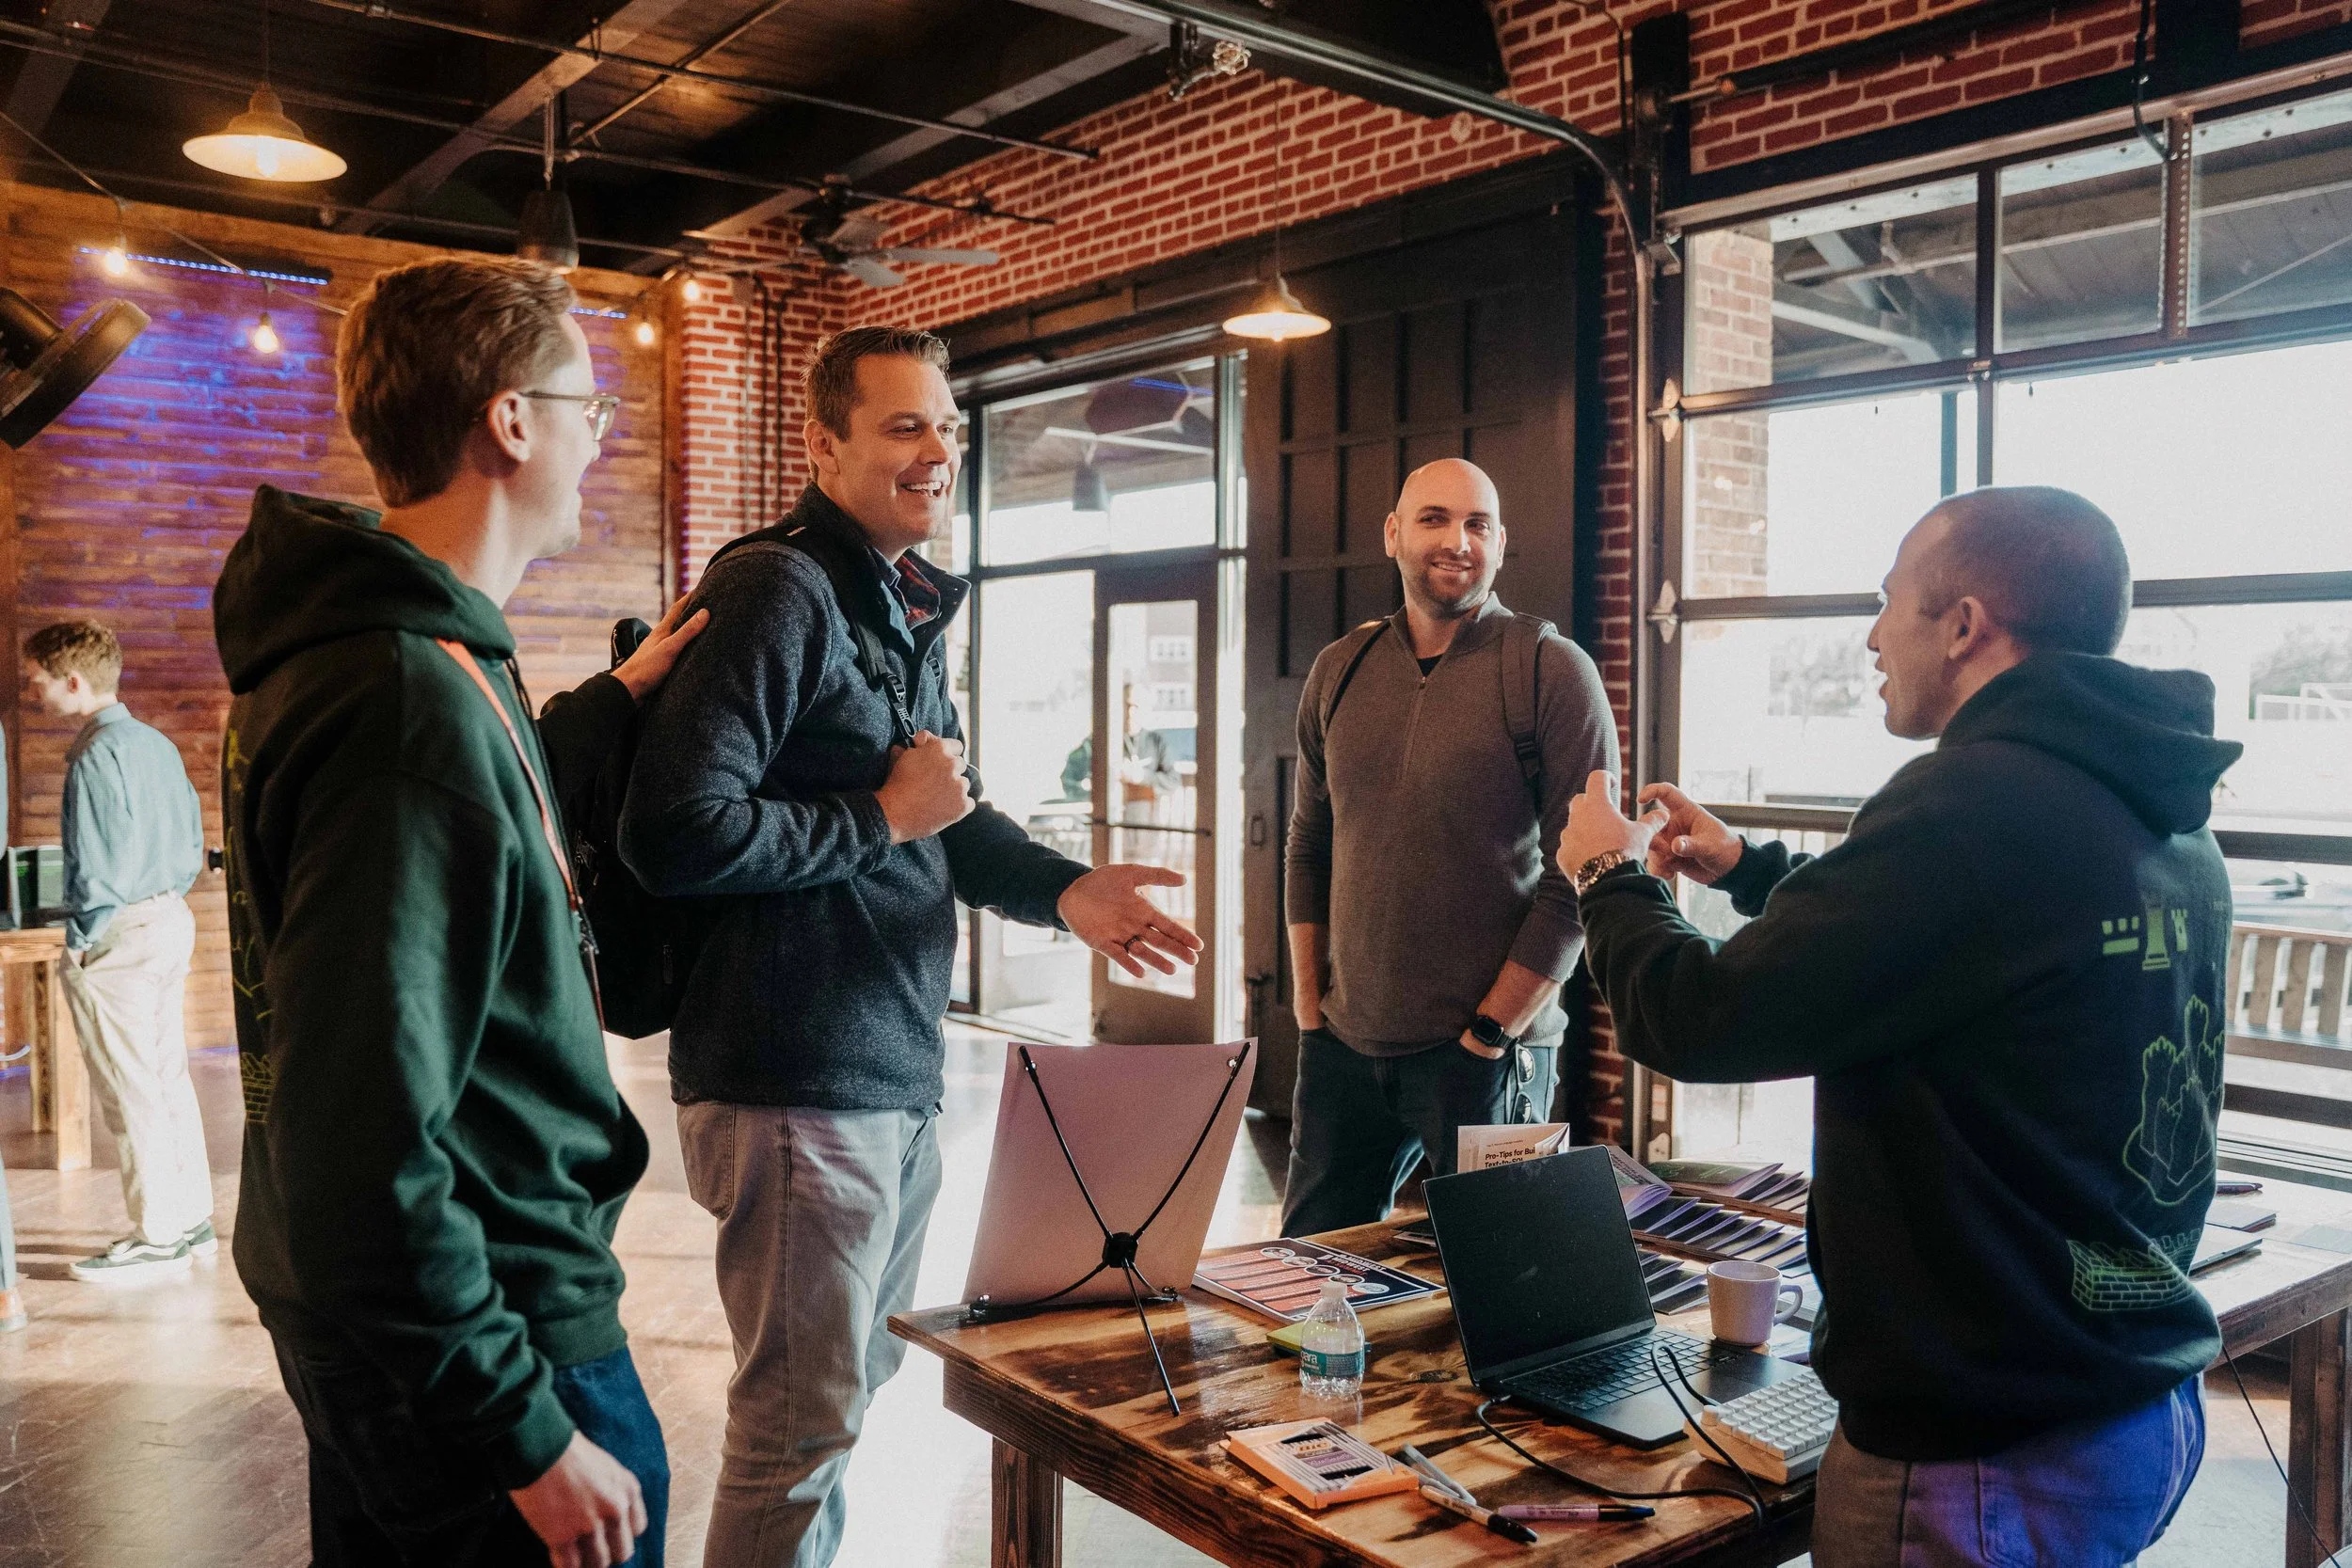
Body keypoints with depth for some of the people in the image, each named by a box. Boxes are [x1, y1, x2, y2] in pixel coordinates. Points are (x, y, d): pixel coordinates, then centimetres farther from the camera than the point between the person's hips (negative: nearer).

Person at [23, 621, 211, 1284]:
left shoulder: (96, 756, -15)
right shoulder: (157, 744, 10)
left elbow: (96, 863, -16)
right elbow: (192, 839, 14)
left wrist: (81, 941, -8)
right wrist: (165, 899, 18)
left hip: (118, 934, -9)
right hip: (170, 920, 9)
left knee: (130, 1093, -1)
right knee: (169, 1079, 14)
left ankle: (158, 1238, 6)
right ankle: (193, 1221, 21)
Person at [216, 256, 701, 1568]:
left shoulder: (353, 642, 5)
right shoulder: (416, 704, -28)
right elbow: (364, 1154, -29)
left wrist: (610, 707, 19)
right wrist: (531, 1435, -23)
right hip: (488, 1341, -10)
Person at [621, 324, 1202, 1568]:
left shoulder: (908, 612, 15)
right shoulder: (775, 592, -15)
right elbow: (676, 830, -25)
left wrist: (1062, 891, 1)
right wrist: (882, 817, -16)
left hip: (898, 1082, 9)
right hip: (793, 1088, -9)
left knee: (849, 1395, 22)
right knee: (798, 1428, 2)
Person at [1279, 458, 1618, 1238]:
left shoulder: (1553, 670, -7)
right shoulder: (1340, 671, 9)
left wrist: (1489, 1033, -12)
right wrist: (1308, 1005, 8)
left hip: (1486, 1055, -4)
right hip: (1345, 1046, 5)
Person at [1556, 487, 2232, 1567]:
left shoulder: (1973, 800, -25)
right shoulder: (2170, 822, 5)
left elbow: (1695, 1021, -21)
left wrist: (1610, 876, -2)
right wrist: (1746, 868, 28)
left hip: (1976, 1455, -9)